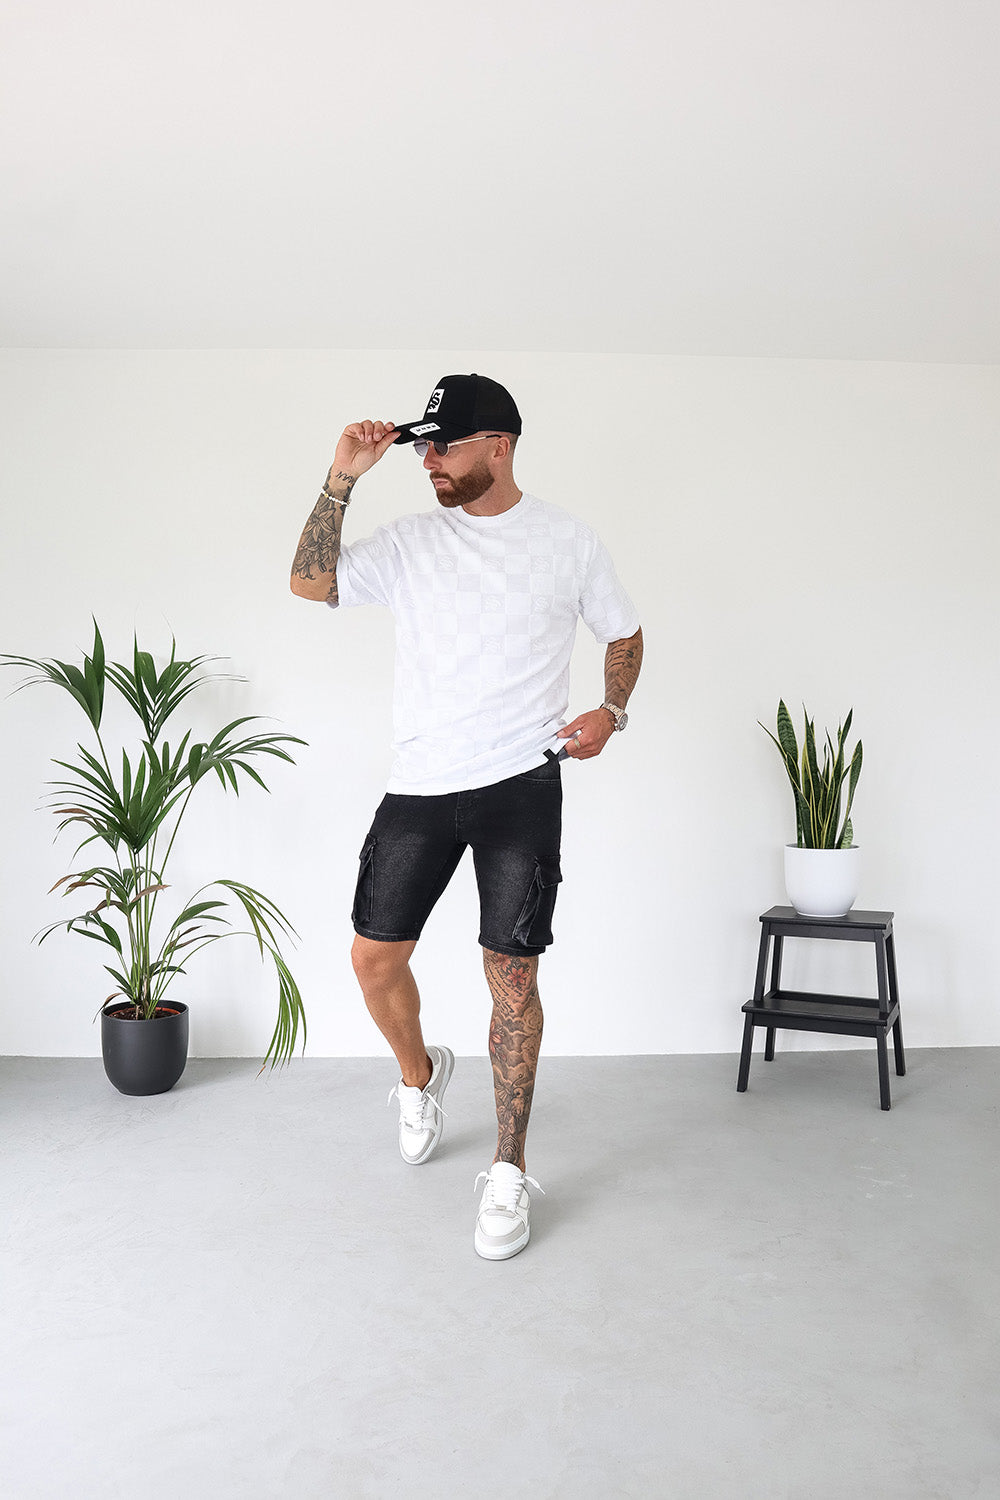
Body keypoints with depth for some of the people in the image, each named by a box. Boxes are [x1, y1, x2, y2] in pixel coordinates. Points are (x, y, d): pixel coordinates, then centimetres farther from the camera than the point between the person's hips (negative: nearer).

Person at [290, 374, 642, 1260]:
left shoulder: (569, 543, 3)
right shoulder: (410, 542, 6)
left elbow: (624, 632, 15)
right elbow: (309, 583, -3)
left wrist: (612, 712, -2)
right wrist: (342, 480, -10)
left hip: (522, 785, -2)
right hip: (419, 786, 3)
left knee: (512, 974, -1)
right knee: (375, 955, 6)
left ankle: (510, 1172, 13)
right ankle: (420, 1076, 38)